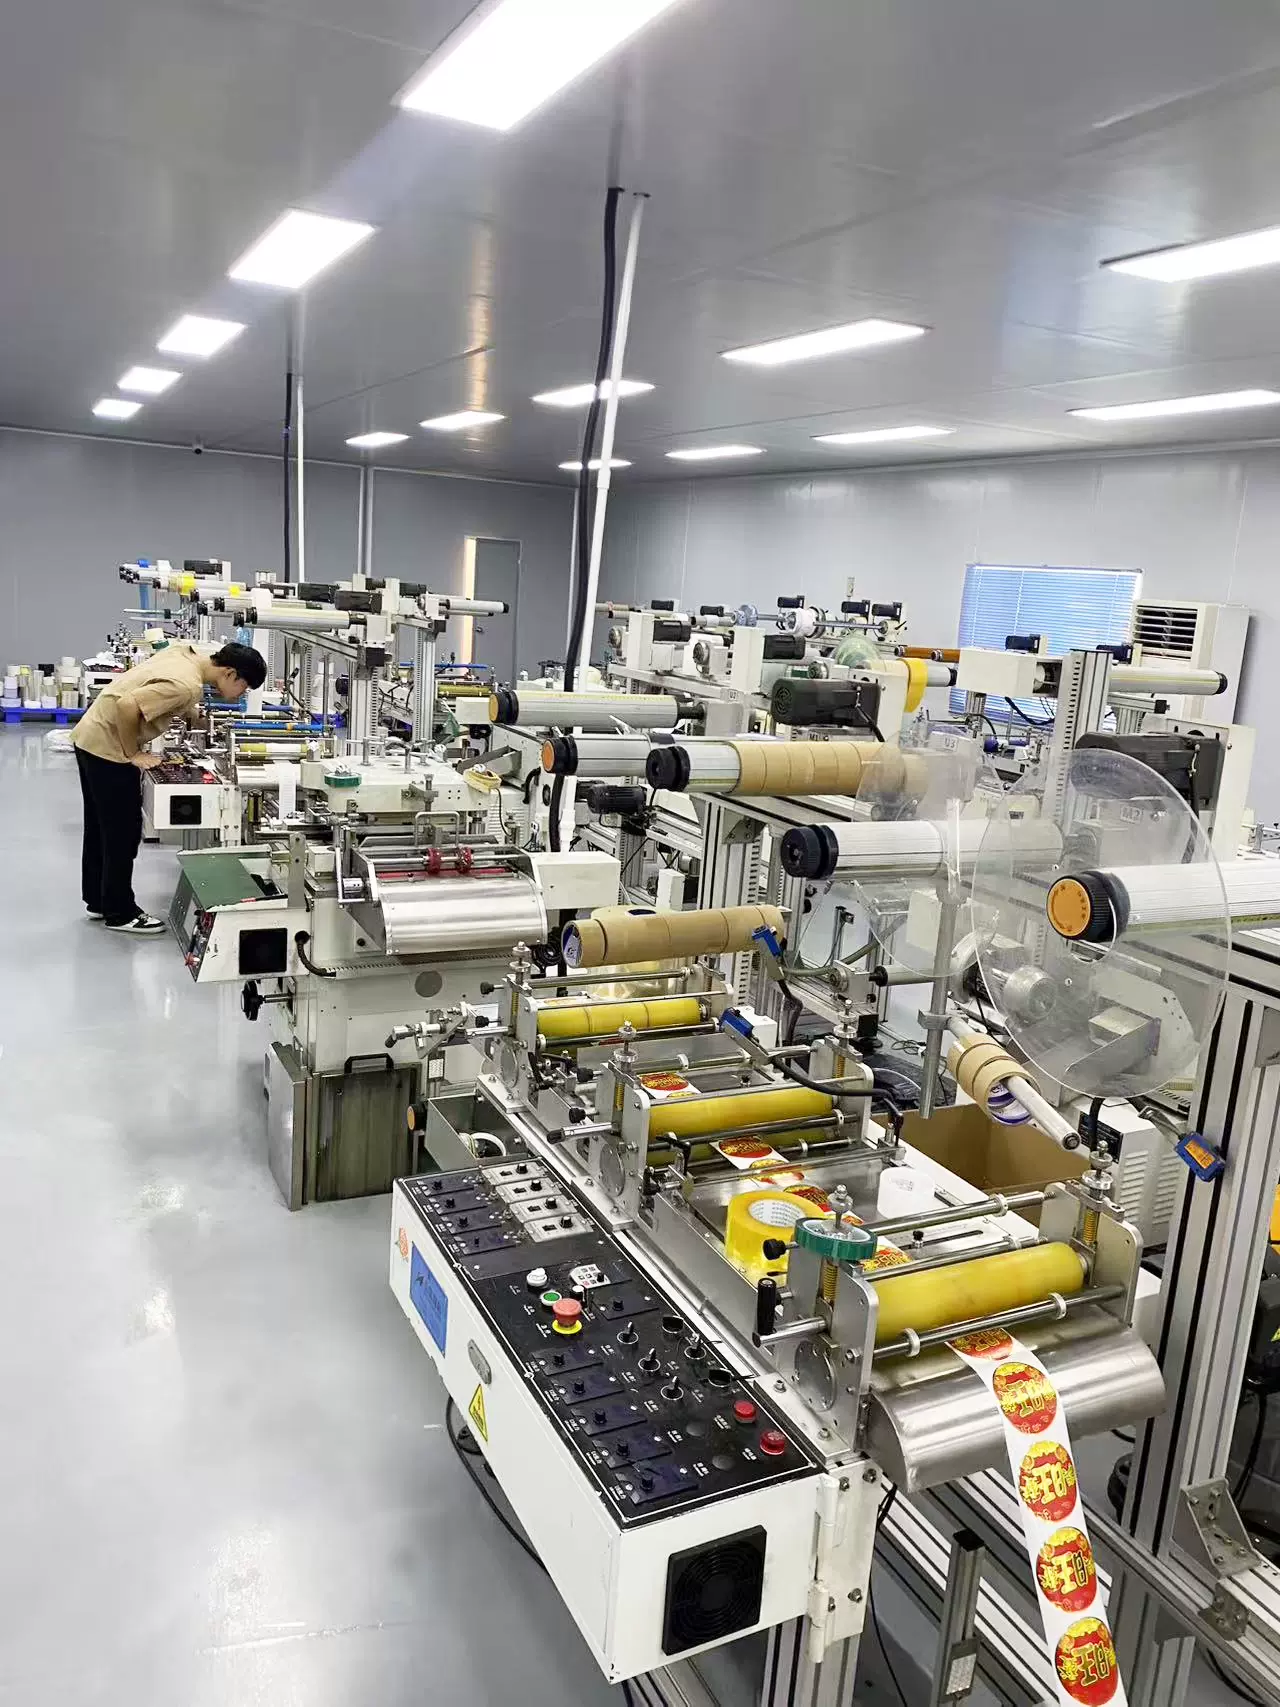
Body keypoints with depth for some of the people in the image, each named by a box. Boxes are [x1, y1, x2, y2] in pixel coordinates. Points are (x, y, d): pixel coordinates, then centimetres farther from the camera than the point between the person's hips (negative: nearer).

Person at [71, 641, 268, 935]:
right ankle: (120, 913, 12)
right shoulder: (187, 686, -26)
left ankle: (98, 900, 33)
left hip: (90, 738, 10)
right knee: (123, 832, 1)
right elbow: (127, 706, -33)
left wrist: (191, 713, 10)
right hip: (108, 748, -10)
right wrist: (134, 755, -21)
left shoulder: (187, 652, -1)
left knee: (100, 827, 20)